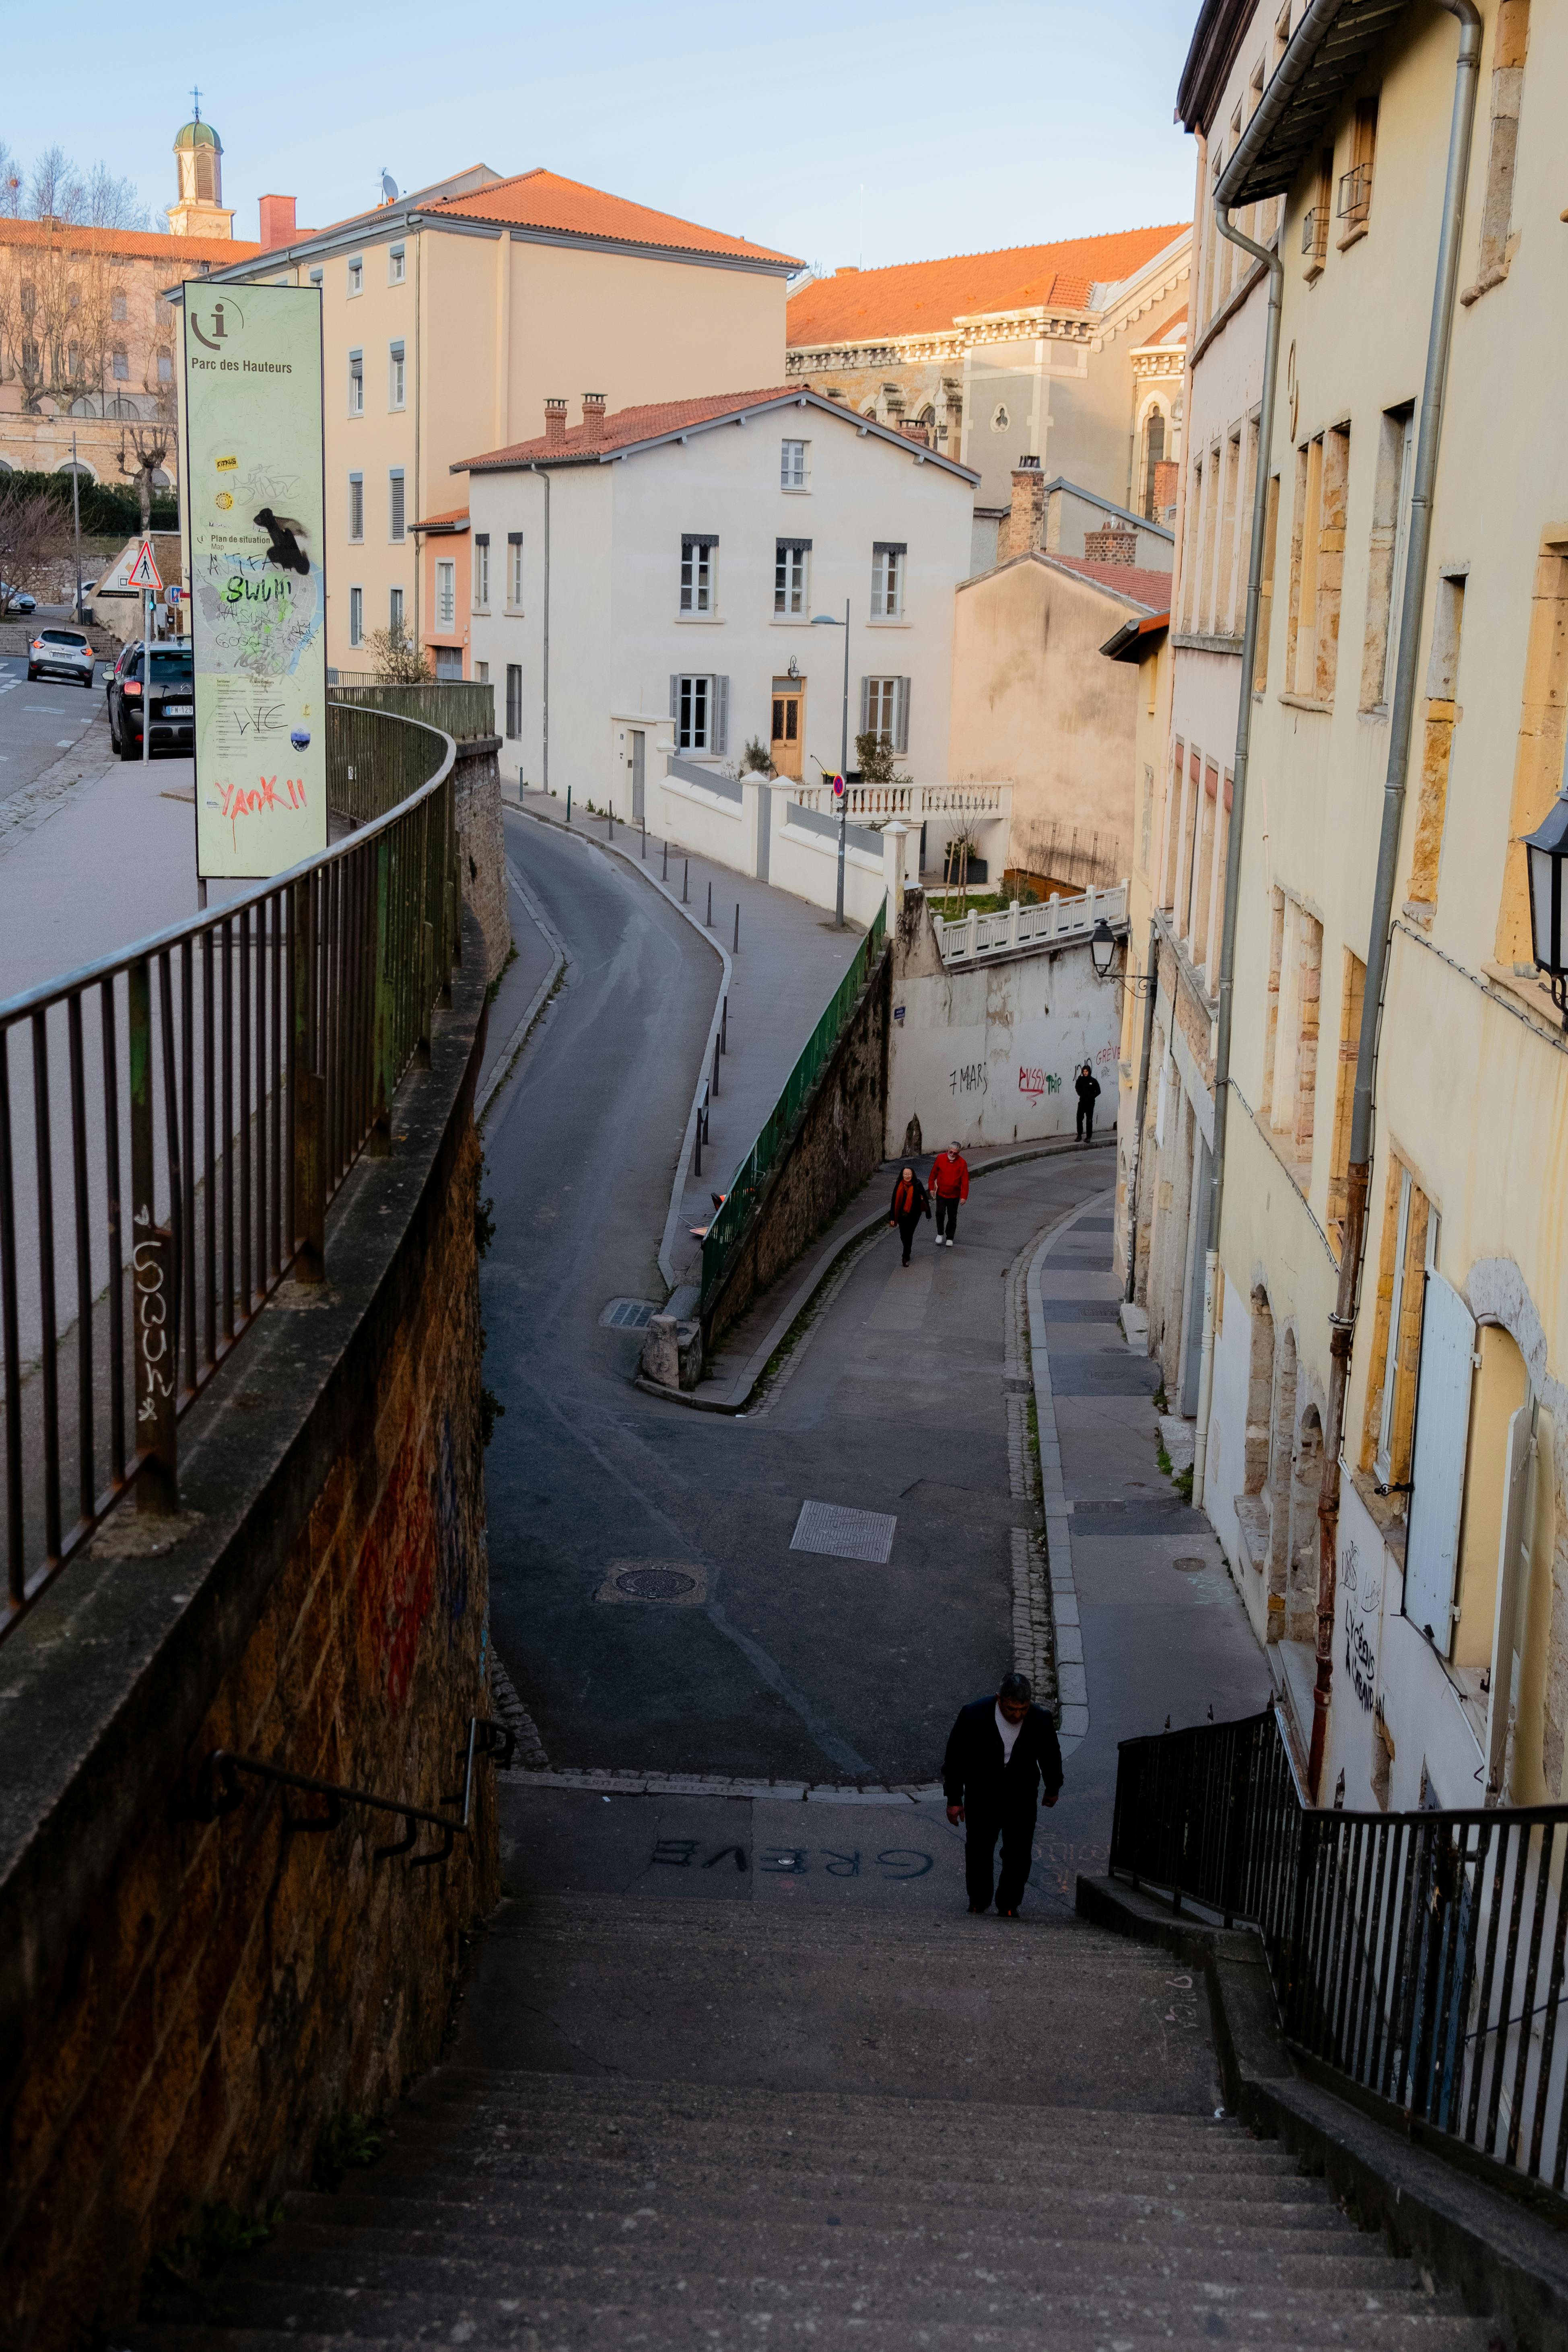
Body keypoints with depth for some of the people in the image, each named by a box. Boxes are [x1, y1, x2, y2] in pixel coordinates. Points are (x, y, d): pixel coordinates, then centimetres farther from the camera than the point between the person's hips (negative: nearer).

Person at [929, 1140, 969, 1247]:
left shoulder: (962, 1163, -9)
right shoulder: (940, 1158, -5)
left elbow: (965, 1181, -8)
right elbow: (933, 1174, 6)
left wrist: (964, 1196, -12)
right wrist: (932, 1188, 6)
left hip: (954, 1195, 0)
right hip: (941, 1193, 1)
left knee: (952, 1217, 7)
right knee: (940, 1214, -9)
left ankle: (950, 1238, 20)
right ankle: (940, 1234, 12)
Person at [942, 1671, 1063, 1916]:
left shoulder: (1041, 1720, -17)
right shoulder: (973, 1715, -22)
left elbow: (1051, 1757, 4)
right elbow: (955, 1758, -9)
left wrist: (1053, 1789, 19)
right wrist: (954, 1799, -6)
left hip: (1022, 1798, 0)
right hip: (981, 1799, 0)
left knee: (1019, 1856, -1)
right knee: (978, 1853, 10)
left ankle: (1009, 1905, 16)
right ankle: (978, 1903, 29)